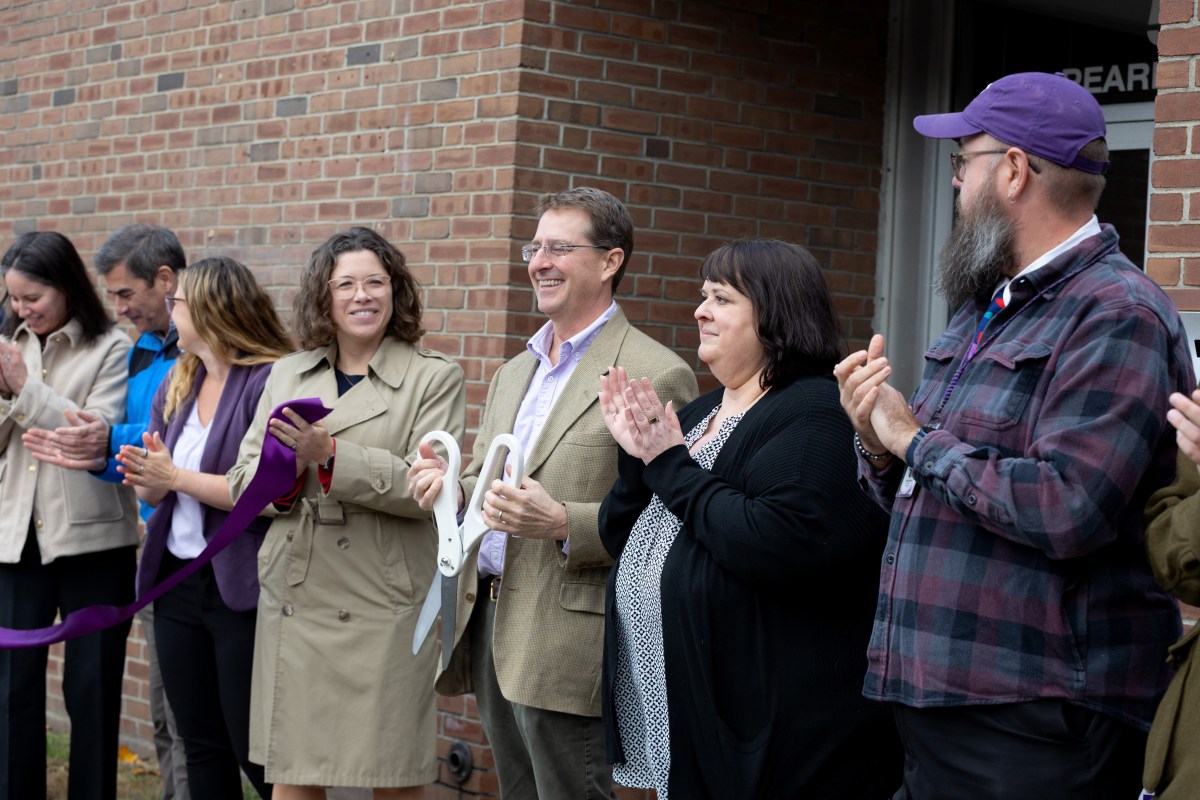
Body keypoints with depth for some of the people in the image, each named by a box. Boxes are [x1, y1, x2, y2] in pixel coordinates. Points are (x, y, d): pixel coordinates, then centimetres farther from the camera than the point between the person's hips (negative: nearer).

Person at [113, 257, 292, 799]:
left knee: (256, 751, -3)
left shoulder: (271, 383, -13)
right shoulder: (175, 384, 11)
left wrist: (176, 476, -18)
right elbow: (150, 490, 13)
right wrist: (147, 477, -10)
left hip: (241, 586, -7)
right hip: (177, 583, 8)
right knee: (201, 746, 14)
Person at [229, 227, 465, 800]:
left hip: (383, 607, -4)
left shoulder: (435, 378, 1)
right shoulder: (287, 374, 14)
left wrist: (331, 457, -20)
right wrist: (283, 473, -11)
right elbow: (242, 480, 12)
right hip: (292, 600, 4)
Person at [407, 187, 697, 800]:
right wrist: (451, 487, 2)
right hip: (489, 631, 8)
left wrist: (565, 524, -28)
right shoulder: (513, 373, 17)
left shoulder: (656, 376, -9)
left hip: (567, 645, -8)